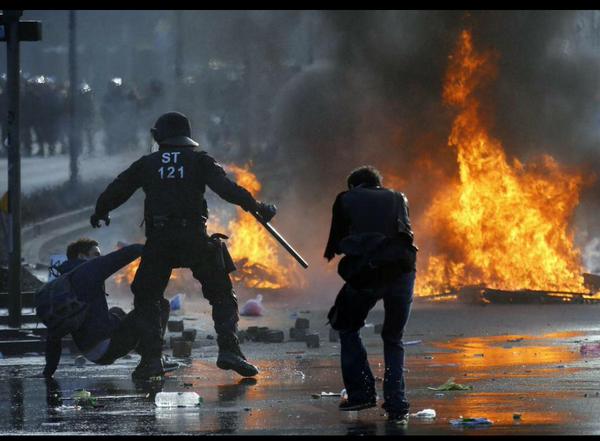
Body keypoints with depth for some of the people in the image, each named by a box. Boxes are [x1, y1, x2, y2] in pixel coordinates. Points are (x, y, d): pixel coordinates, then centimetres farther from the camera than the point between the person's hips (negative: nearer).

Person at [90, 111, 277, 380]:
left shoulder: (147, 164, 12)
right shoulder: (199, 160, 7)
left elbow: (115, 191, 18)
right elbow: (227, 188, -6)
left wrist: (99, 213, 36)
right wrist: (255, 207, -1)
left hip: (158, 240, 1)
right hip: (194, 237, -1)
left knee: (147, 298, 16)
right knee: (222, 295, 9)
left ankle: (150, 358, 5)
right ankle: (228, 349, -8)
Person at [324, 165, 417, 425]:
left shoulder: (345, 200, 16)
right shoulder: (397, 199, 22)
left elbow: (335, 244, 17)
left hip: (364, 274, -2)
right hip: (401, 271, 2)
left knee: (347, 328, 22)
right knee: (393, 339, 17)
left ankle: (362, 393, 12)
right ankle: (396, 406, 4)